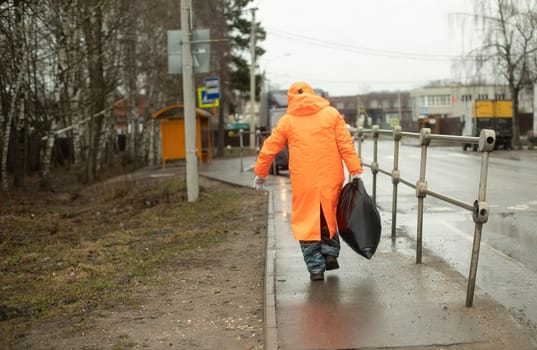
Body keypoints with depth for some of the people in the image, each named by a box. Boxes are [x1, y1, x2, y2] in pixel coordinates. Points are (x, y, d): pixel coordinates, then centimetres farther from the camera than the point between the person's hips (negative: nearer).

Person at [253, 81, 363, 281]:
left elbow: (269, 149, 9)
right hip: (330, 179, 2)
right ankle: (330, 253, 16)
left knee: (306, 221, 6)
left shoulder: (287, 120, 5)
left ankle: (315, 267, 3)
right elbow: (346, 145, -1)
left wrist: (260, 174, 21)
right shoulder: (331, 114, 5)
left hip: (303, 182, -1)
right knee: (329, 215, 22)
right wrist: (355, 171, 1)